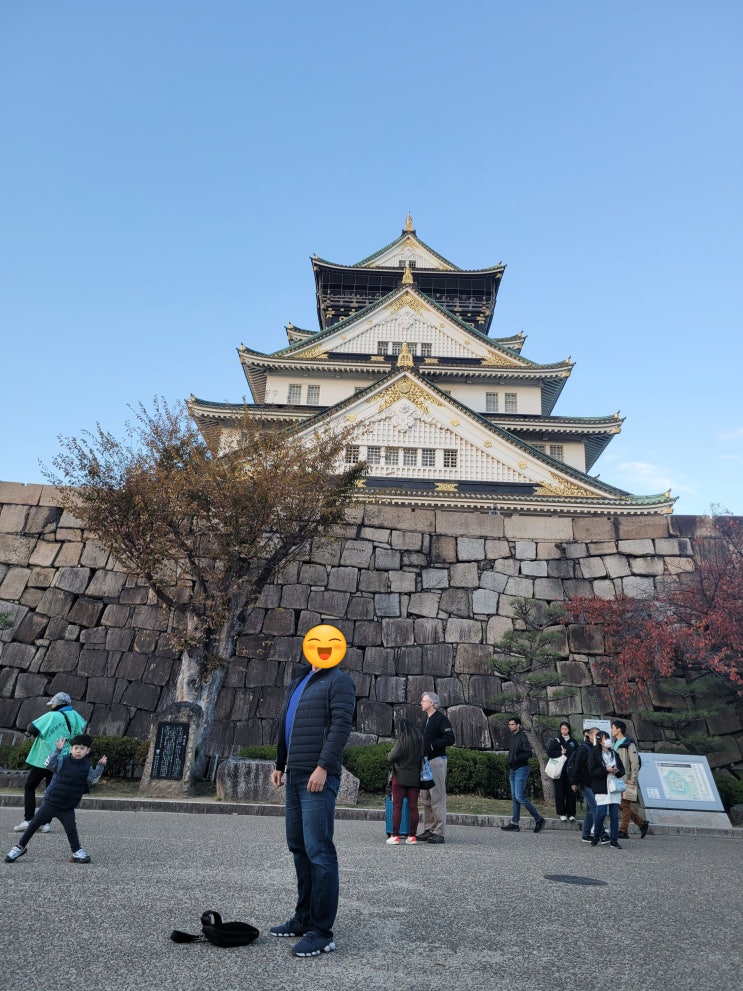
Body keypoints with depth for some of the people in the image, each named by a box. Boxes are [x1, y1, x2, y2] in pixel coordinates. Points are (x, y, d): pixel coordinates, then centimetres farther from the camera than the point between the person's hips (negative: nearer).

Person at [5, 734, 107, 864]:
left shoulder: (87, 767, -1)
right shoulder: (62, 762, -10)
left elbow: (93, 779, -7)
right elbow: (50, 764, -24)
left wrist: (100, 766, -21)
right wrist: (58, 750, -37)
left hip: (68, 807, 1)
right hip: (50, 802, -1)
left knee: (71, 829, -6)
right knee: (34, 824, 5)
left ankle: (77, 852, 5)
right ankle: (20, 847, 24)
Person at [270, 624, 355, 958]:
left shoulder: (339, 682, -5)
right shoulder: (297, 684, 20)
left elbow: (341, 726, -16)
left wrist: (323, 767, -23)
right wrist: (280, 764, 23)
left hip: (318, 777, -8)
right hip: (295, 776, 8)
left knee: (318, 850, -7)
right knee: (298, 847, 13)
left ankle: (321, 932, 0)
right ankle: (304, 918, 24)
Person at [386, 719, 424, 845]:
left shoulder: (401, 742, -14)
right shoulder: (420, 740, 1)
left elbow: (390, 758, -15)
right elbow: (423, 757, 8)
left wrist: (389, 754, 5)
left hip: (400, 778, -4)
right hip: (415, 779, 4)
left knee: (397, 807, 2)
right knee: (413, 807, 8)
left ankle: (395, 836, 1)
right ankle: (412, 836, 10)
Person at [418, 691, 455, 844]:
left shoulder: (441, 719, -9)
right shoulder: (426, 720, 18)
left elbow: (450, 739, -18)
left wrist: (432, 745, -14)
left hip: (437, 760, -9)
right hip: (426, 761, 9)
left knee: (437, 798, -6)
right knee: (426, 799, 12)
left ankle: (439, 833, -1)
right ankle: (428, 830, 20)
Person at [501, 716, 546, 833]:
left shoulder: (522, 737, -13)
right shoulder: (513, 737, 15)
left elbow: (528, 753, -21)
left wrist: (515, 760, -22)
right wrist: (510, 764, 12)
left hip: (521, 769, -9)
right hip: (513, 770, 9)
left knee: (519, 797, -11)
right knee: (514, 798, 10)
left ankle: (538, 819, 0)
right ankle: (514, 823, 14)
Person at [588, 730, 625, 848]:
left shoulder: (615, 754, 14)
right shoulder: (594, 754, -2)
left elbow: (622, 770, 14)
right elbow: (592, 770, -9)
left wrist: (617, 771, -8)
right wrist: (606, 770, -19)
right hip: (601, 789, -5)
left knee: (614, 815, 3)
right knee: (601, 813, -7)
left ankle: (613, 839, 12)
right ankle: (596, 836, 15)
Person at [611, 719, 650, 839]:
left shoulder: (629, 744, -9)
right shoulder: (615, 744, 16)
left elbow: (635, 762, -12)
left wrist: (633, 779, -15)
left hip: (626, 780, -8)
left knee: (625, 805, -4)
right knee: (620, 805, 9)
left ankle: (623, 831, 1)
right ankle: (642, 823, 22)